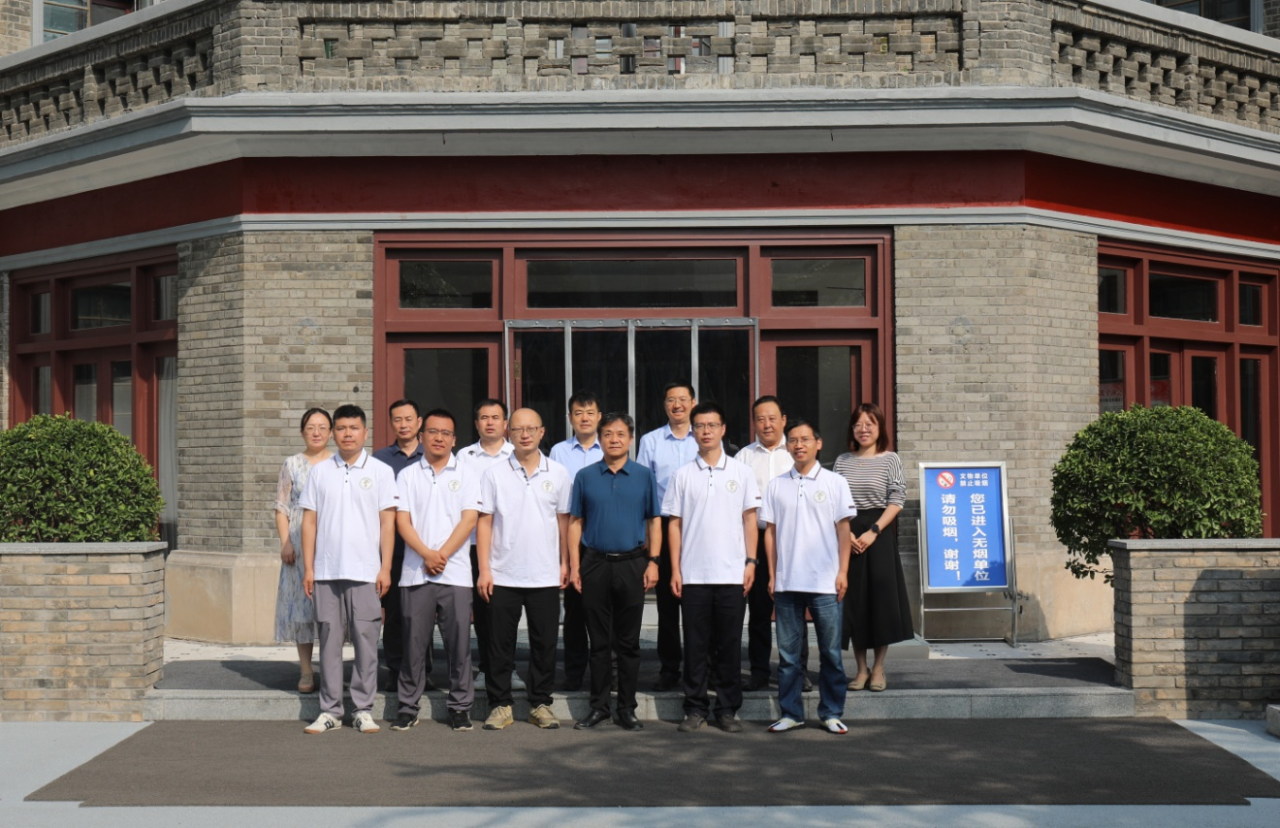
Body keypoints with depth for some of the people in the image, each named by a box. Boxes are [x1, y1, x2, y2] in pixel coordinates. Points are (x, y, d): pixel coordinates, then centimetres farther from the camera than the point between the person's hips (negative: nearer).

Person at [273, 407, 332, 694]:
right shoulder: (292, 465, 10)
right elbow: (282, 508, 9)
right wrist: (285, 542, -3)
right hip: (299, 545, 1)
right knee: (301, 604, 0)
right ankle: (306, 671, 7)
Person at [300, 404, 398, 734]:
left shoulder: (380, 471, 5)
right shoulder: (320, 472, 10)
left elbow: (387, 522, 2)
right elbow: (309, 521, 9)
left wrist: (386, 568, -4)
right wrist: (308, 568, 3)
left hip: (366, 572, -2)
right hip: (326, 571, 2)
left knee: (366, 641, 1)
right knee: (329, 641, 4)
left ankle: (363, 709, 9)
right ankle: (330, 710, 11)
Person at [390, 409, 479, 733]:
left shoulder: (466, 475, 8)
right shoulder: (408, 476, 10)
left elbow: (469, 520, -1)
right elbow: (402, 521, 2)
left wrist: (442, 555, -10)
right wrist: (426, 554, -12)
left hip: (455, 572, 0)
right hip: (415, 572, 1)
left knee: (458, 641, 0)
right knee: (414, 641, 2)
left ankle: (460, 706, 8)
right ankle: (408, 705, 11)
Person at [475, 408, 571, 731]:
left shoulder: (558, 474, 5)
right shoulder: (494, 474, 1)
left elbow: (564, 520, 12)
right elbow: (484, 522, 1)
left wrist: (564, 562, 8)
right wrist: (484, 569, -5)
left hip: (545, 576, 1)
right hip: (503, 575, -1)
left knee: (544, 643, 6)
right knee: (500, 643, 3)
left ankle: (540, 704, 17)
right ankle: (500, 704, 13)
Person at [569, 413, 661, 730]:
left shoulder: (644, 476, 4)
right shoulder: (585, 477, 5)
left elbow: (654, 522, 6)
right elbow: (575, 523, 6)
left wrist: (653, 562, -4)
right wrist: (574, 566, -1)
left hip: (631, 564, 0)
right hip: (595, 564, 0)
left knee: (628, 642, 5)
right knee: (599, 641, 5)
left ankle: (627, 707, 12)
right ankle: (598, 706, 13)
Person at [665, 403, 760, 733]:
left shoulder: (741, 472, 6)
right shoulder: (682, 475, 6)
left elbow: (749, 519, 7)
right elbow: (675, 523, 7)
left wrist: (751, 561, -1)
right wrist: (675, 570, 1)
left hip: (732, 574, 0)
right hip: (693, 575, 0)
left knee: (729, 644, 4)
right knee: (695, 645, 4)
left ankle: (728, 709, 12)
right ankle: (695, 709, 12)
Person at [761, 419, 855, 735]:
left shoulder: (834, 482, 3)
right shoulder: (776, 486, 8)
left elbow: (843, 529, 3)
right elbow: (770, 531, 10)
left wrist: (842, 572, -3)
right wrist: (772, 575, 5)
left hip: (825, 582, -2)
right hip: (786, 582, 2)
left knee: (830, 652, 3)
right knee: (787, 652, 6)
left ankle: (831, 713, 13)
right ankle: (791, 713, 14)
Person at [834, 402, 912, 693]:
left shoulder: (890, 459, 1)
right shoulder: (842, 461, 9)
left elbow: (897, 501, -4)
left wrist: (873, 531, -14)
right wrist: (846, 533, -9)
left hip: (880, 533, -2)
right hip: (848, 535, 2)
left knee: (881, 597, -2)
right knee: (854, 598, 3)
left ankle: (878, 669, 8)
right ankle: (861, 669, 11)